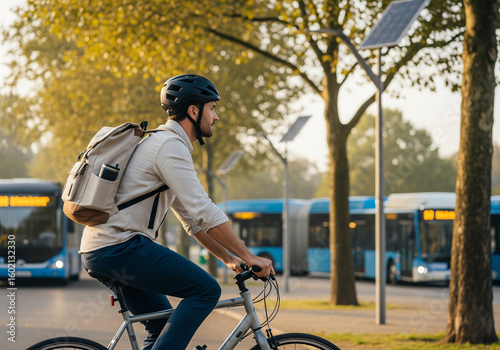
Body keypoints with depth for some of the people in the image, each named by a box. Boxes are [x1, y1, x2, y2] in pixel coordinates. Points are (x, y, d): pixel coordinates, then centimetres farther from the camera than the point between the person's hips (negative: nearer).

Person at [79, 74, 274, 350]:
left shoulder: (160, 143, 23)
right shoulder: (170, 146, -11)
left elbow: (193, 219, 26)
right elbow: (205, 213, -18)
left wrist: (228, 258, 21)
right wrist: (249, 257, -13)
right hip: (120, 246, -11)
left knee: (165, 327, 15)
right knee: (206, 289, -11)